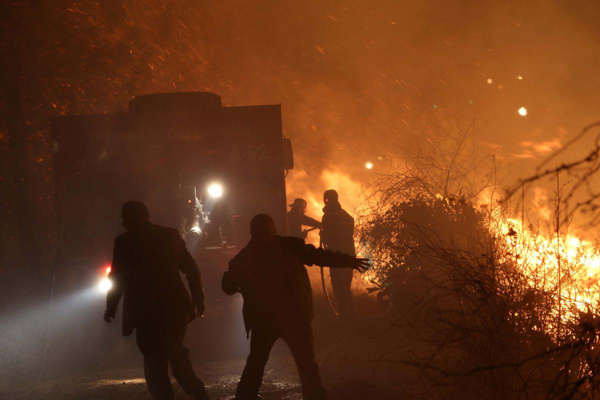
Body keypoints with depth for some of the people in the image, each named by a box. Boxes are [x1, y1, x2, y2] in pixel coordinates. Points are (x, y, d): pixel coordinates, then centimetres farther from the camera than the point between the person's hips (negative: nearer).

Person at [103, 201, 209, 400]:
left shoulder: (125, 242, -5)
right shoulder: (171, 235, 6)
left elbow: (117, 278, -2)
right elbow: (192, 270, 7)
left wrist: (111, 307, 10)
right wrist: (198, 299, 14)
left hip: (146, 310, -4)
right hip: (174, 307, 4)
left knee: (154, 360, 6)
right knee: (175, 353, 20)